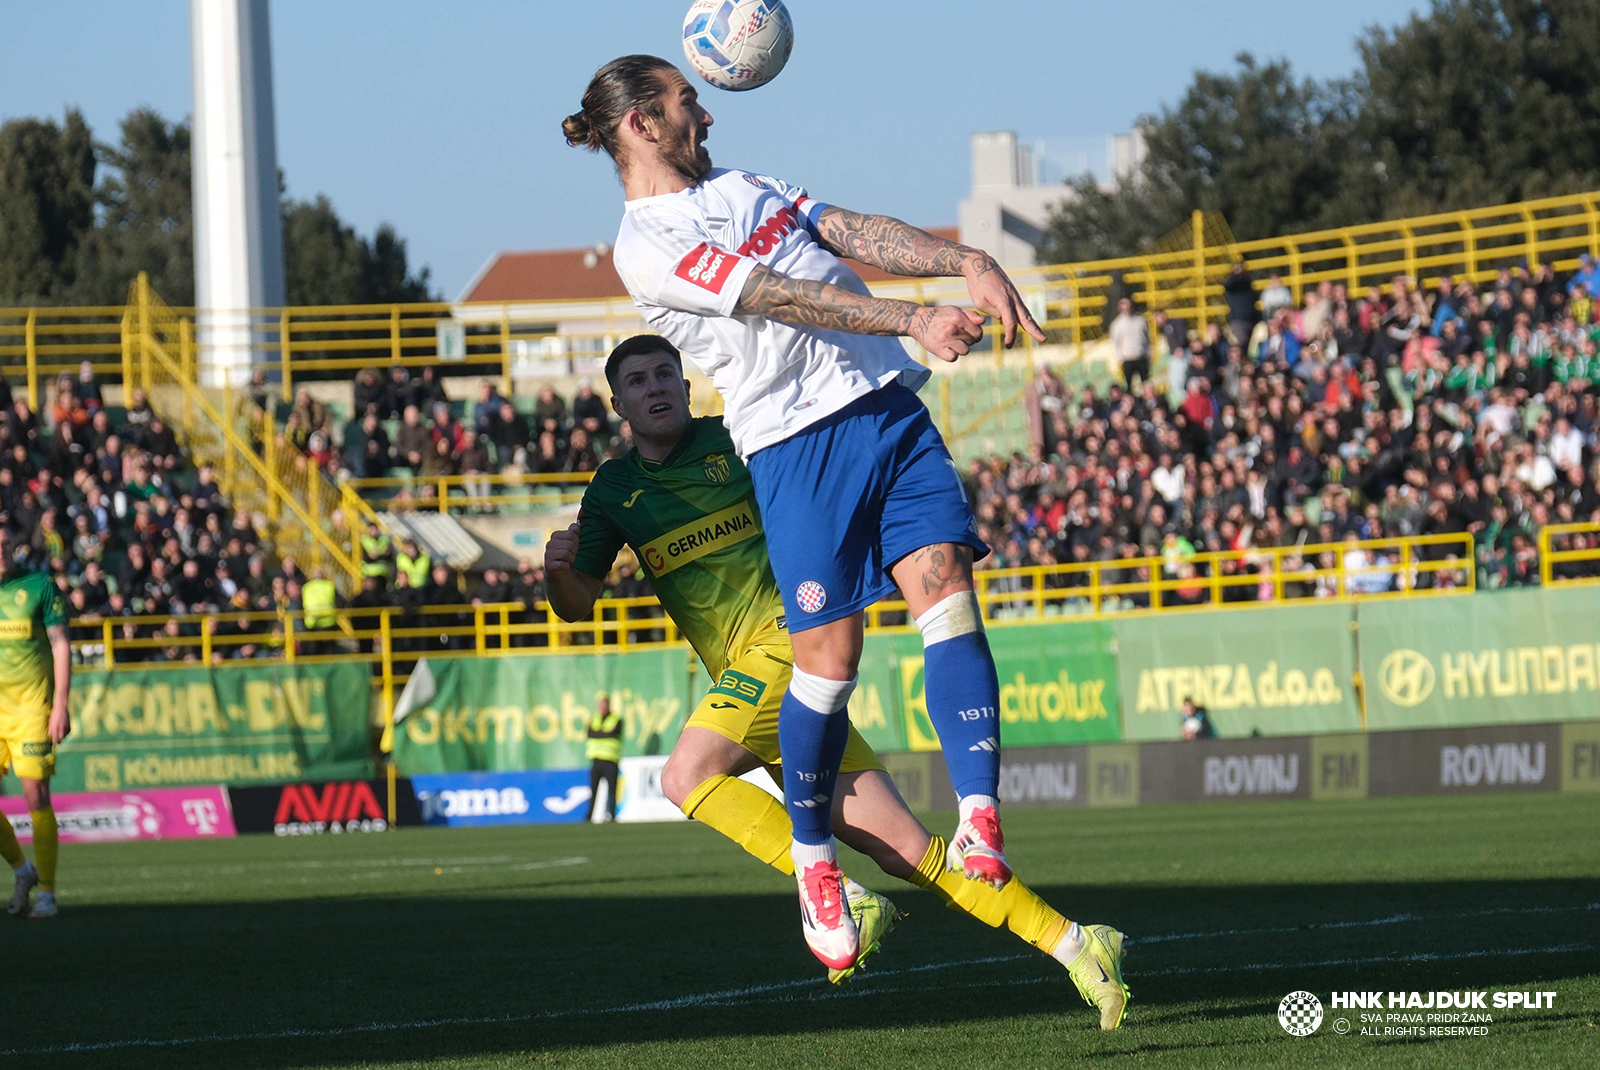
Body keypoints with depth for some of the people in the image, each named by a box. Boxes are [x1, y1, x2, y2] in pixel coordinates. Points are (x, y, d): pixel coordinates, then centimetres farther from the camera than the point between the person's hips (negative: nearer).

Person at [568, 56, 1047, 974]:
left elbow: (858, 237, 11)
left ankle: (980, 815, -19)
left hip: (889, 407, 6)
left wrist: (967, 262, -6)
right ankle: (813, 857, 13)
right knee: (829, 653, -8)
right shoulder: (646, 248, -5)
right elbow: (783, 298, -17)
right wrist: (914, 321, -26)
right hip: (798, 442, -6)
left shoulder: (741, 186, 22)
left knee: (943, 583, -13)